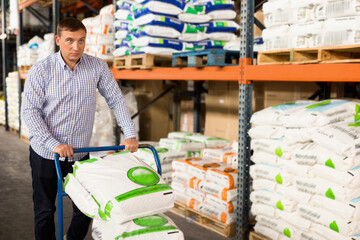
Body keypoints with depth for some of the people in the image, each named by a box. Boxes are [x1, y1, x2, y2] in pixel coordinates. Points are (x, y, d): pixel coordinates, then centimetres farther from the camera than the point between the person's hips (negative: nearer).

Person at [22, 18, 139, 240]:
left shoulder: (97, 67, -4)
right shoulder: (41, 70, -10)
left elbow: (116, 100, 1)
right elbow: (30, 111, -12)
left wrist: (130, 135, -8)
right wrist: (53, 144, -22)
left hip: (80, 153, 2)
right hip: (45, 154, -1)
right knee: (44, 210, 11)